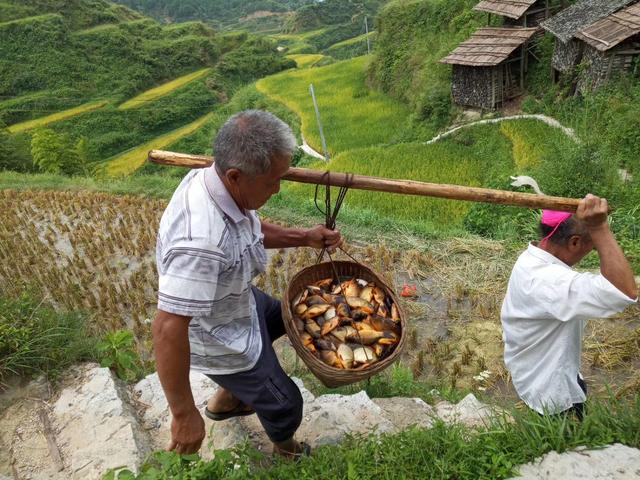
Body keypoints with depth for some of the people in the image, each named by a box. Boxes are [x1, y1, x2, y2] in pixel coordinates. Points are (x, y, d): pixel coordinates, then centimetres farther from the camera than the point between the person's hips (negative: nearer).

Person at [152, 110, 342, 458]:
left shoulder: (214, 180, -16)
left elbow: (252, 229, 4)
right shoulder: (202, 241, -44)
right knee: (284, 404, 13)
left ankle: (225, 401, 51)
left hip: (238, 301, 8)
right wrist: (184, 415, -31)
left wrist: (304, 238, -8)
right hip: (220, 341, -8)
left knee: (279, 319, 35)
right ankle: (286, 449, 51)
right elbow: (168, 329, -40)